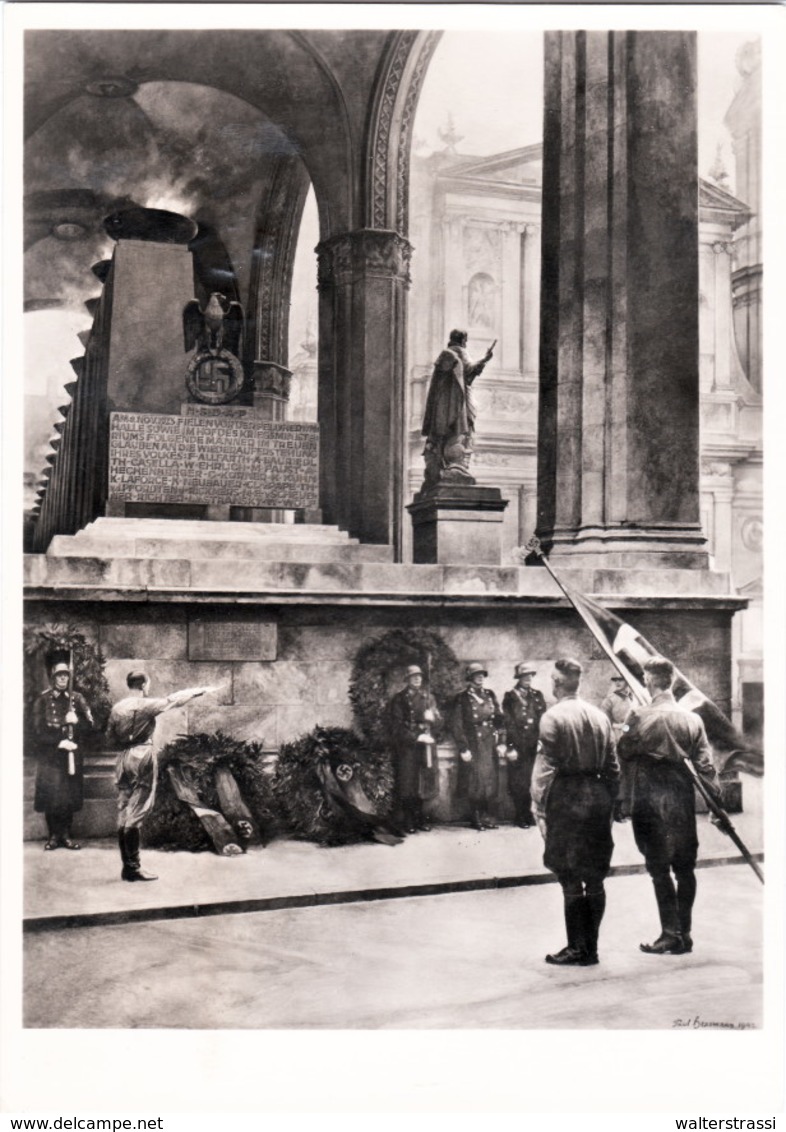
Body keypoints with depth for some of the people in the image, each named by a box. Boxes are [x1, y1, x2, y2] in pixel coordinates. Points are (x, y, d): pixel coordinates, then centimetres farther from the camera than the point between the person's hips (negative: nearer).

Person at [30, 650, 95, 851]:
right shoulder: (43, 700, -1)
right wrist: (59, 742, -14)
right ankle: (53, 835, 8)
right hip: (49, 755, -2)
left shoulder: (77, 699, 7)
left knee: (70, 795, 2)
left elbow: (90, 726, 4)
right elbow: (38, 732, -5)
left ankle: (66, 835, 12)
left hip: (72, 753, 2)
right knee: (51, 795, -3)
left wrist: (76, 721, -15)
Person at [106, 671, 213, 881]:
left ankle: (127, 865, 13)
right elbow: (174, 699, -1)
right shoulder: (146, 705, -8)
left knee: (123, 813, 8)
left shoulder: (117, 707, 7)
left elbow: (110, 735, 13)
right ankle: (133, 867, -7)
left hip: (123, 758, 6)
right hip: (143, 757, -6)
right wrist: (198, 691, 10)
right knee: (136, 813, -7)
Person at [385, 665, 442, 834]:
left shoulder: (428, 697, 15)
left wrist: (431, 717, -11)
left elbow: (438, 719, 13)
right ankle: (408, 820, 2)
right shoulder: (399, 699, 2)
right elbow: (396, 725, -5)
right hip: (406, 746, -4)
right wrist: (415, 737, -14)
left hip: (426, 744, 4)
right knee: (406, 783, -4)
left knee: (424, 781, 3)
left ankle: (421, 818, 12)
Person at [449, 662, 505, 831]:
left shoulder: (490, 695, 10)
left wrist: (499, 741, 8)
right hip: (473, 746, -4)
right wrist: (463, 748, -11)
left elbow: (498, 718, 15)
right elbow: (456, 725, -7)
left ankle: (490, 818, 12)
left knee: (491, 781, 5)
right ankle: (477, 819, 9)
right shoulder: (462, 699, -5)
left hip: (490, 746, 4)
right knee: (475, 783, 0)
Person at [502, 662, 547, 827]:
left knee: (532, 781, 2)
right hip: (518, 746, -3)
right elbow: (508, 723, -4)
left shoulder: (537, 695, 12)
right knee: (518, 782, 1)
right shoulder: (510, 696, 1)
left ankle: (527, 813, 15)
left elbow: (543, 719, 8)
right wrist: (511, 747, -9)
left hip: (534, 746, 3)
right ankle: (521, 816, 12)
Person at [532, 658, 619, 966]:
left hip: (566, 798, -6)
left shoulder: (553, 717, -10)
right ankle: (590, 947, 18)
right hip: (597, 796, 6)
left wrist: (539, 807, -10)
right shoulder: (599, 716, 8)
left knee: (571, 881, 1)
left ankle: (577, 949, 6)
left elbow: (545, 766, -13)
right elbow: (612, 767, 10)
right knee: (594, 880, 11)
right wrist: (608, 801, 16)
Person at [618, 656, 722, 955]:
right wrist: (716, 799, 3)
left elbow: (623, 752, -2)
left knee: (659, 869, 2)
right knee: (685, 868, 12)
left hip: (652, 802, -4)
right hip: (683, 799, 4)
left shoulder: (641, 717, -11)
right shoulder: (691, 718, 0)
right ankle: (685, 933, 18)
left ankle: (671, 936, 4)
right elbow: (705, 762, 0)